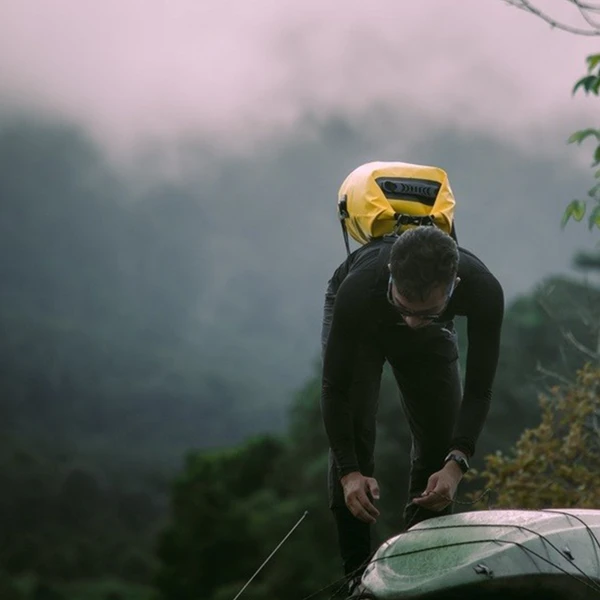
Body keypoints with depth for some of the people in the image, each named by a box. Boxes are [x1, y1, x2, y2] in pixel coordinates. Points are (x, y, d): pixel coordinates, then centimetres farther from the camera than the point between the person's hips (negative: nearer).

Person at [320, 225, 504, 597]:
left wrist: (456, 464, -45)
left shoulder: (484, 292, -42)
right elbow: (335, 387, -34)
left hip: (434, 336, 2)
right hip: (361, 325, -2)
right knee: (353, 431, -17)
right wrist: (349, 472, -42)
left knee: (441, 439, -6)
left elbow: (478, 388, -32)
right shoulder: (357, 290, -46)